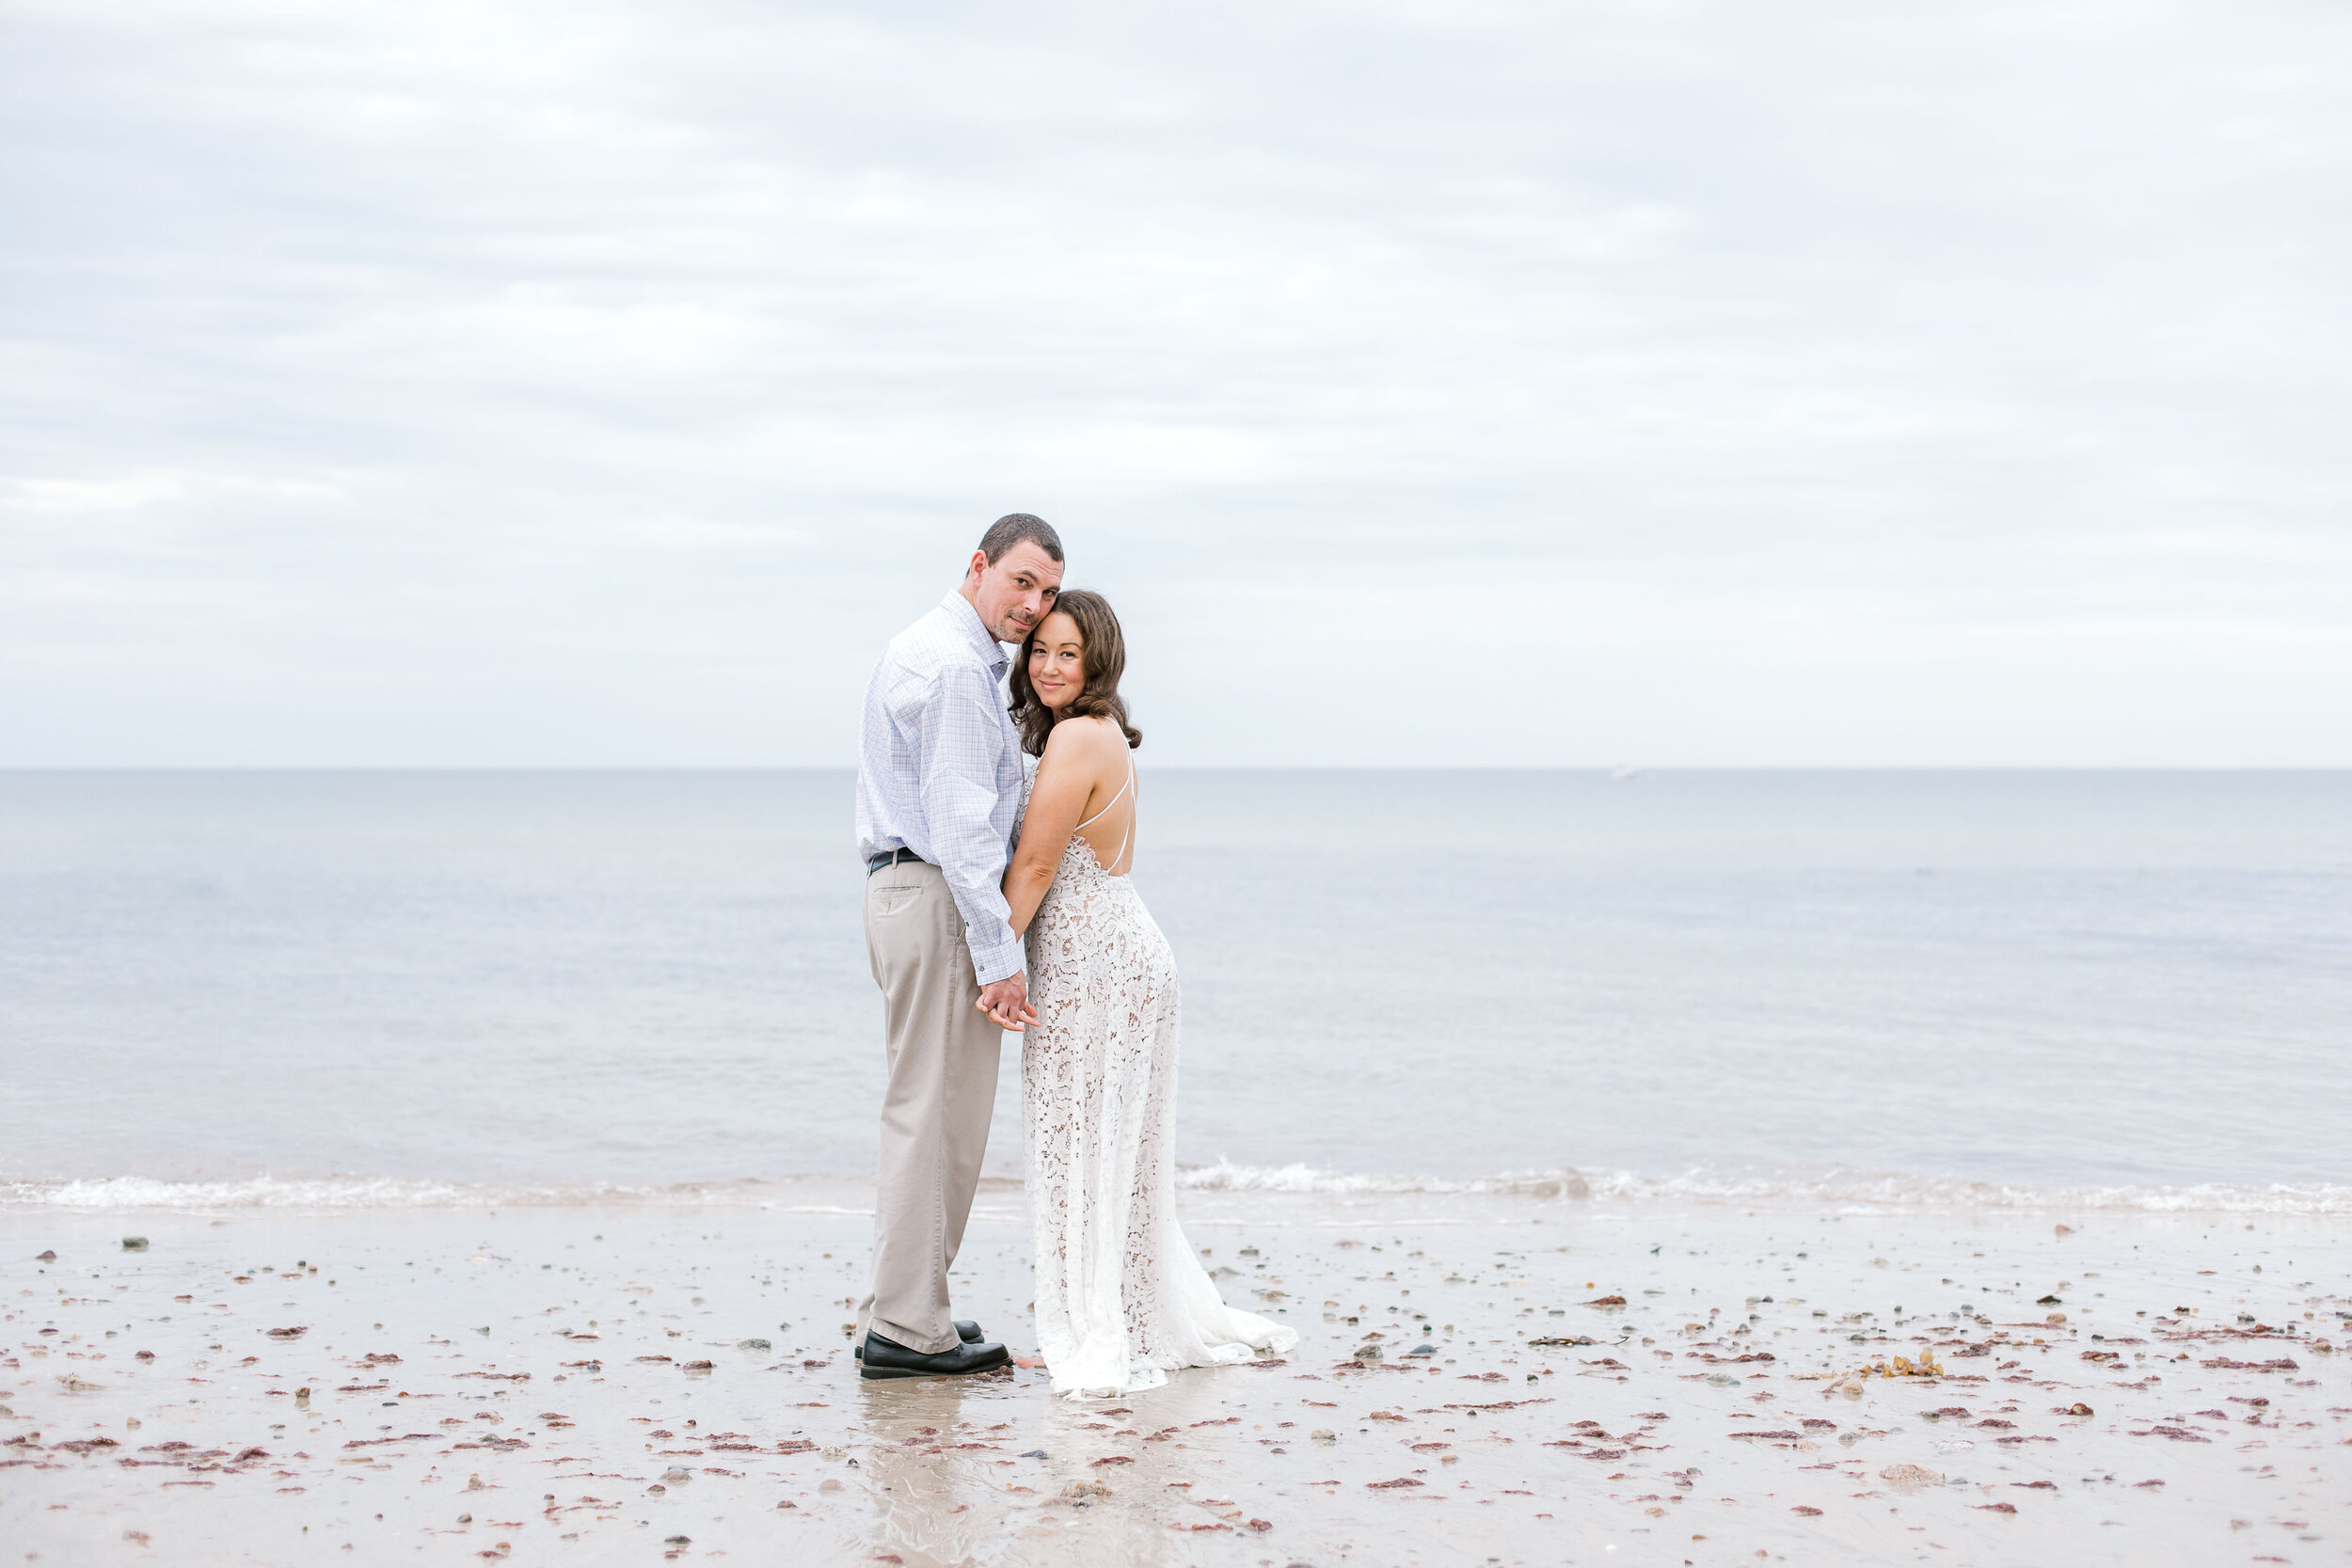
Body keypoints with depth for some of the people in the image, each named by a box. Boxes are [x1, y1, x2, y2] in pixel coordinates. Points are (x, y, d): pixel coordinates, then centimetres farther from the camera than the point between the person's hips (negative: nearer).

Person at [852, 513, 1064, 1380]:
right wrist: (997, 956, -21)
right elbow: (961, 822, -20)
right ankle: (908, 1329, -5)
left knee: (928, 1107, 15)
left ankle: (898, 1308, 21)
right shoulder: (956, 667, -15)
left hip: (903, 886, 11)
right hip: (939, 895, -11)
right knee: (936, 1112, -8)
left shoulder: (925, 649, 19)